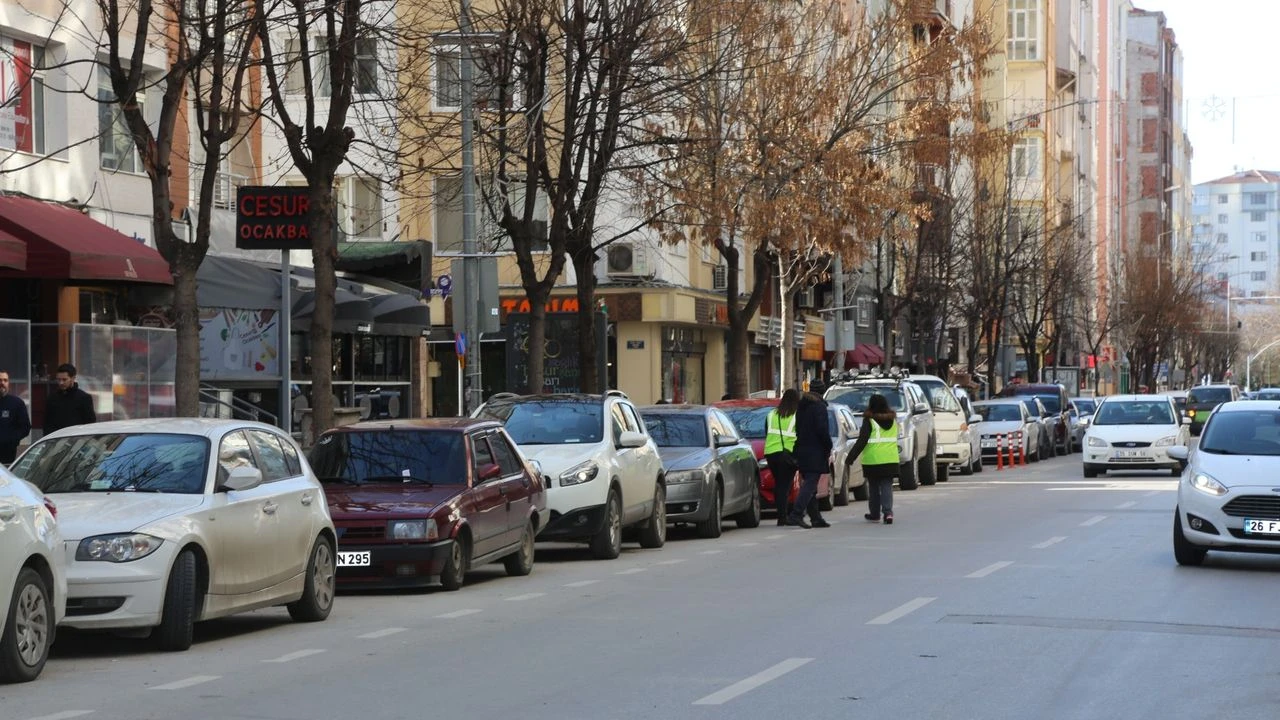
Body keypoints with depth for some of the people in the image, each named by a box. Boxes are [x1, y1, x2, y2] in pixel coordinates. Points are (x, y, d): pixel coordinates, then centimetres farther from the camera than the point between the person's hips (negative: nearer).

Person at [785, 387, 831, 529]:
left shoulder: (801, 406, 13)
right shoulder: (819, 406, -11)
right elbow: (822, 430, -17)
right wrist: (828, 447, -5)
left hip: (802, 452, 8)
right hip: (815, 453, -8)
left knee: (809, 485, 11)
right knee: (810, 485, -9)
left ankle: (815, 518, 14)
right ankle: (796, 515, -19)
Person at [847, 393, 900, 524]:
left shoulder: (869, 421, -9)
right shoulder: (892, 419, 9)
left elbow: (862, 441, -13)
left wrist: (851, 456, -12)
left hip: (873, 460, -3)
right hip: (891, 459, 3)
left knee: (873, 487, 10)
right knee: (887, 486, 2)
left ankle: (875, 514, 18)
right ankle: (888, 512, -15)